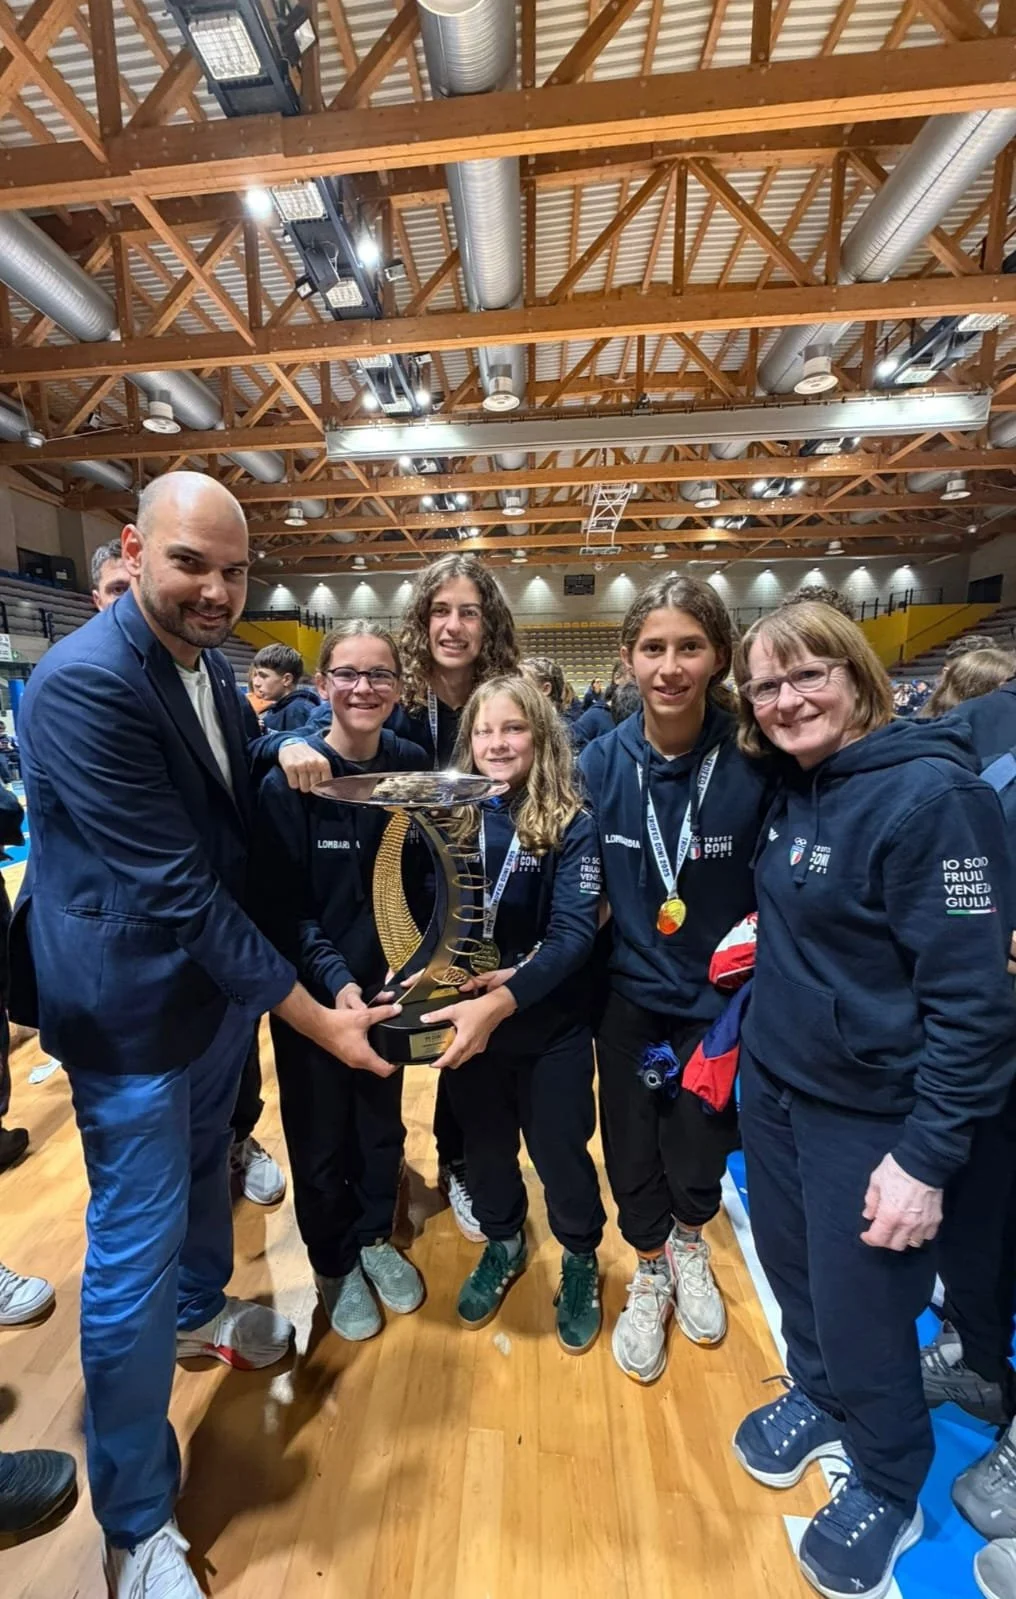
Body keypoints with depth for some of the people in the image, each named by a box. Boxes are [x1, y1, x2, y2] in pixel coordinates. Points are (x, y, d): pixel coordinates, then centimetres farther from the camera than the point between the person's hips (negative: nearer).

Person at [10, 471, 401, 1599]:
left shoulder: (212, 666, 4)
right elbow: (173, 887, -28)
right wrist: (314, 1017, -24)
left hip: (217, 976, 8)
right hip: (131, 1000, -8)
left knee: (203, 1167, 28)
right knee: (133, 1245, 8)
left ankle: (199, 1310, 57)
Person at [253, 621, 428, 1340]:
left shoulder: (413, 766, -7)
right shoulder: (289, 781, -17)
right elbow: (284, 906, -16)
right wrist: (335, 980, -26)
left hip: (386, 982, 3)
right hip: (311, 991, -3)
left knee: (383, 1119, 21)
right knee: (320, 1134, 16)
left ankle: (375, 1238, 48)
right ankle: (335, 1264, 43)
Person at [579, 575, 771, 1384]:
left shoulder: (752, 763, -17)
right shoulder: (600, 762, -14)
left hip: (717, 995, 0)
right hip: (629, 991, 1)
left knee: (703, 1137, 20)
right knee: (631, 1143, 16)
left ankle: (690, 1244, 54)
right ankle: (649, 1271, 48)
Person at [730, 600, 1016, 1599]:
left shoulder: (931, 793, -21)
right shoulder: (792, 787, 2)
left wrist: (927, 1156, -18)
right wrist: (747, 1016, 9)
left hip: (869, 1112, -6)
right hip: (772, 1083, 6)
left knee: (861, 1311, 13)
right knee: (792, 1268, 23)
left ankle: (886, 1490, 43)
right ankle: (815, 1395, 52)